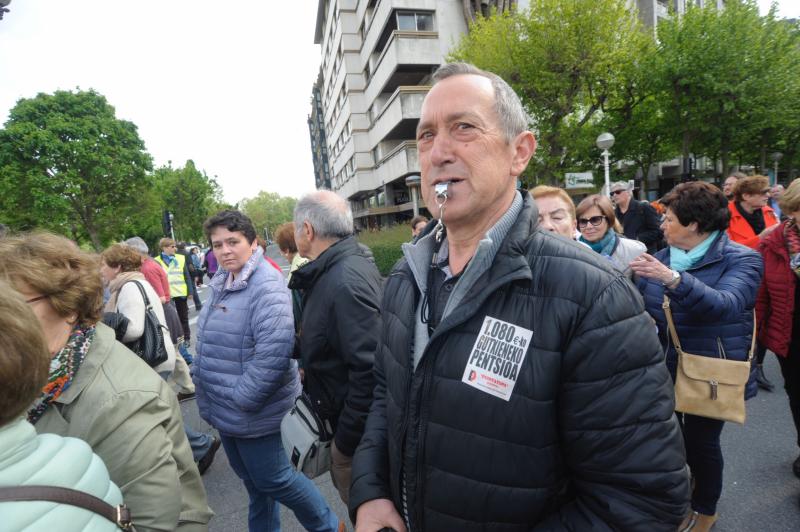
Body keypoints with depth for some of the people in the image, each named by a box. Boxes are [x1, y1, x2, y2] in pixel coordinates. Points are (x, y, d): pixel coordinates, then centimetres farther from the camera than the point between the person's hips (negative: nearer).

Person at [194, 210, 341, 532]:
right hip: (225, 413, 8)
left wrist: (241, 400, -22)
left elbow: (273, 353, -30)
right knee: (253, 482, 23)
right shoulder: (220, 284, 7)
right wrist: (209, 401, 15)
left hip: (254, 415, -8)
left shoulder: (266, 286, -22)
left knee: (272, 480, 7)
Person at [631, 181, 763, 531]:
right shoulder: (662, 257, 3)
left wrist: (673, 279, -44)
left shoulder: (741, 260, -12)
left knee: (700, 442, 10)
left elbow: (726, 305, -32)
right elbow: (640, 305, 10)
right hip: (664, 369, 4)